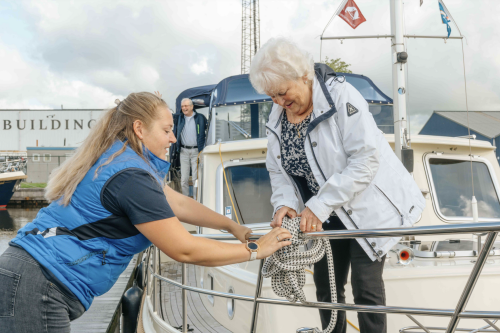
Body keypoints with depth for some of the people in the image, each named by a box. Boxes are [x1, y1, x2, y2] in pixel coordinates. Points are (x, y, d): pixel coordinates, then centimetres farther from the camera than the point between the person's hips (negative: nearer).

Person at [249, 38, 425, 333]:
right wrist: (284, 203, -16)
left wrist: (319, 206, -28)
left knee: (366, 286, -6)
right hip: (326, 217, 6)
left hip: (365, 208, -6)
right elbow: (277, 169, 6)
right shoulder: (277, 117, 0)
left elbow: (366, 159, -26)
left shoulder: (340, 95, -21)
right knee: (326, 286, 11)